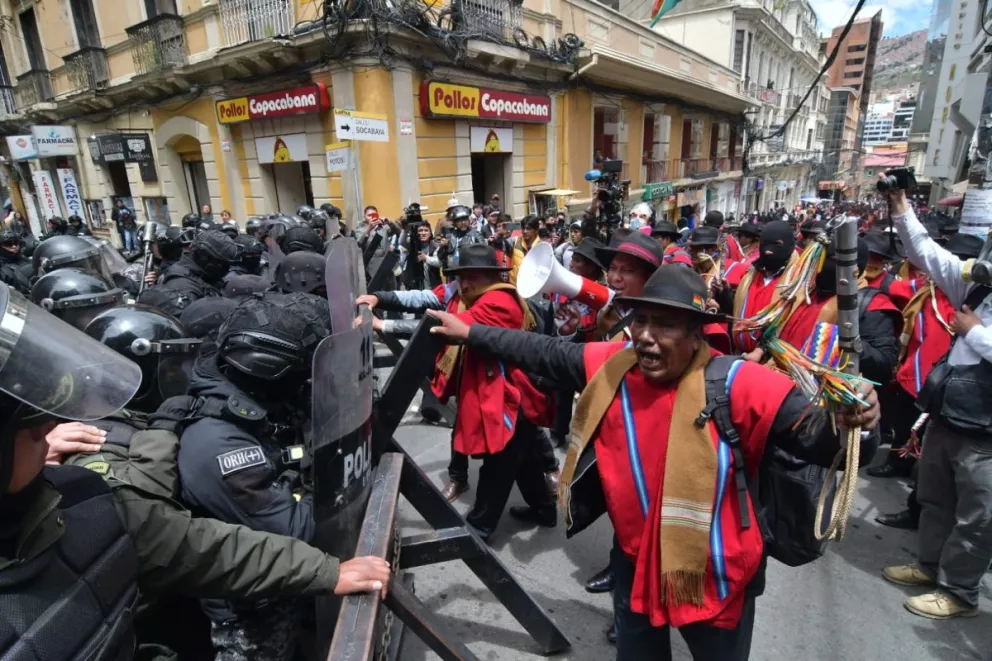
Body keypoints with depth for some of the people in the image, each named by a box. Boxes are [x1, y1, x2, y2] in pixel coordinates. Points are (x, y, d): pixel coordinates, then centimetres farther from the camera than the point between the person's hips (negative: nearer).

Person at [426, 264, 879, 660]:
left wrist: (847, 421, -50)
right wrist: (470, 333, 2)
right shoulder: (612, 365, -12)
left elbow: (811, 432, -27)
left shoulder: (734, 384, -24)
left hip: (712, 575, -3)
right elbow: (543, 353, -2)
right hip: (635, 562, 4)